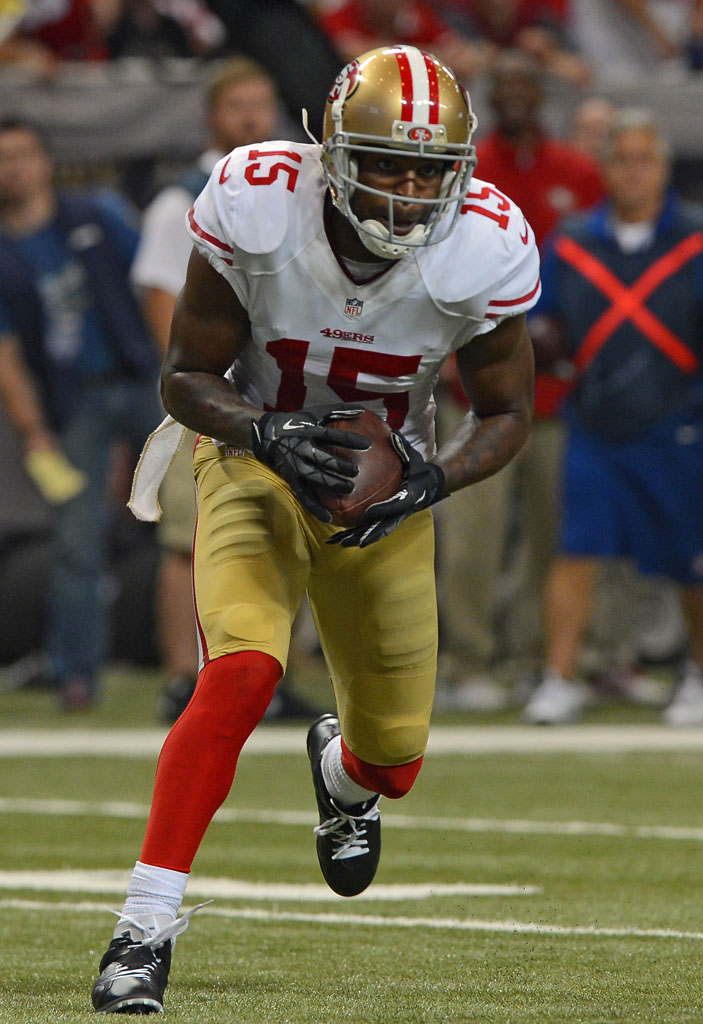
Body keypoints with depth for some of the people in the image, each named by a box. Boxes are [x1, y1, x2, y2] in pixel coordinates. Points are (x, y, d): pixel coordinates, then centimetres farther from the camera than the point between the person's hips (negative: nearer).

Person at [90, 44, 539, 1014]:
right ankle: (145, 930, -23)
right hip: (255, 452, -3)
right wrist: (269, 434, -35)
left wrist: (431, 480, -25)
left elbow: (506, 410, -6)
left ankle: (344, 770, 50)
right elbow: (187, 376, -15)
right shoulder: (256, 208, -27)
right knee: (242, 672, -29)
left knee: (394, 762, 9)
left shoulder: (483, 248, -22)